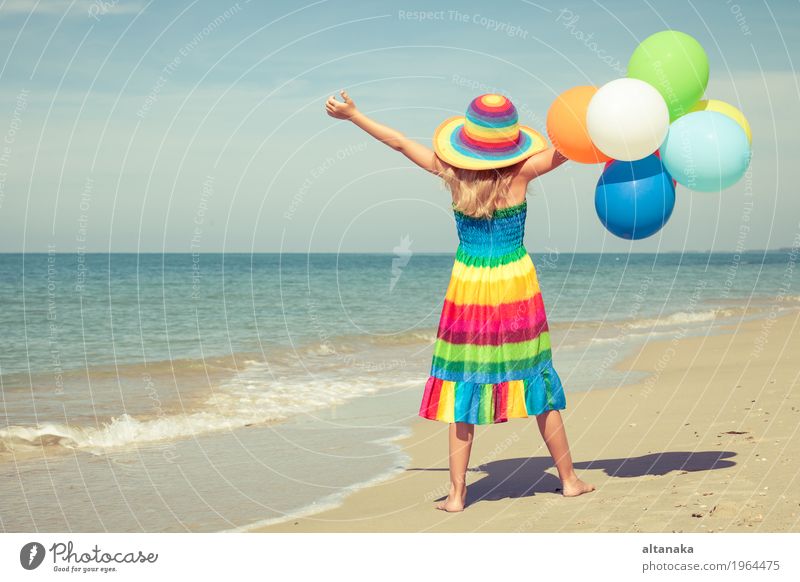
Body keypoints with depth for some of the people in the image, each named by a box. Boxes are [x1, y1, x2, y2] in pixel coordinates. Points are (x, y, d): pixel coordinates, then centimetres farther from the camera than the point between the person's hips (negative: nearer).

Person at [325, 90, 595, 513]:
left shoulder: (451, 174, -3)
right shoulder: (521, 173, -9)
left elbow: (399, 142, 7)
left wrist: (351, 114, 17)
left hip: (469, 288, 1)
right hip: (516, 286, -1)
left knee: (464, 387, 5)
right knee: (538, 382, 9)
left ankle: (457, 493, 5)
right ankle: (568, 479, 20)